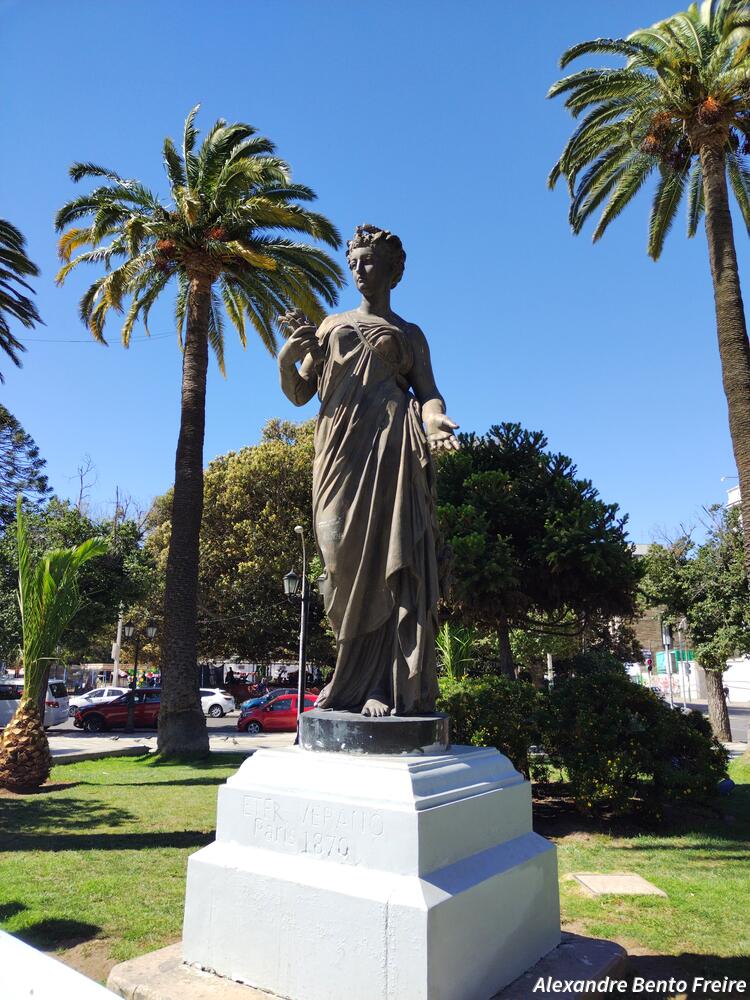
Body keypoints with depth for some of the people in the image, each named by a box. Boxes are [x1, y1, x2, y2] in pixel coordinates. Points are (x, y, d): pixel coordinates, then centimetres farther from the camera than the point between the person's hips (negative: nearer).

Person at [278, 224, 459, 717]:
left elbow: (428, 392, 6)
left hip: (393, 450, -2)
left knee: (390, 561, -11)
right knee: (345, 556, -7)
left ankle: (390, 687, -10)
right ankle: (356, 679, 3)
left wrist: (433, 418, -18)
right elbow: (299, 393, 19)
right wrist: (288, 355, -2)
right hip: (340, 448, 2)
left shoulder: (410, 334, 19)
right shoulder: (331, 325, 25)